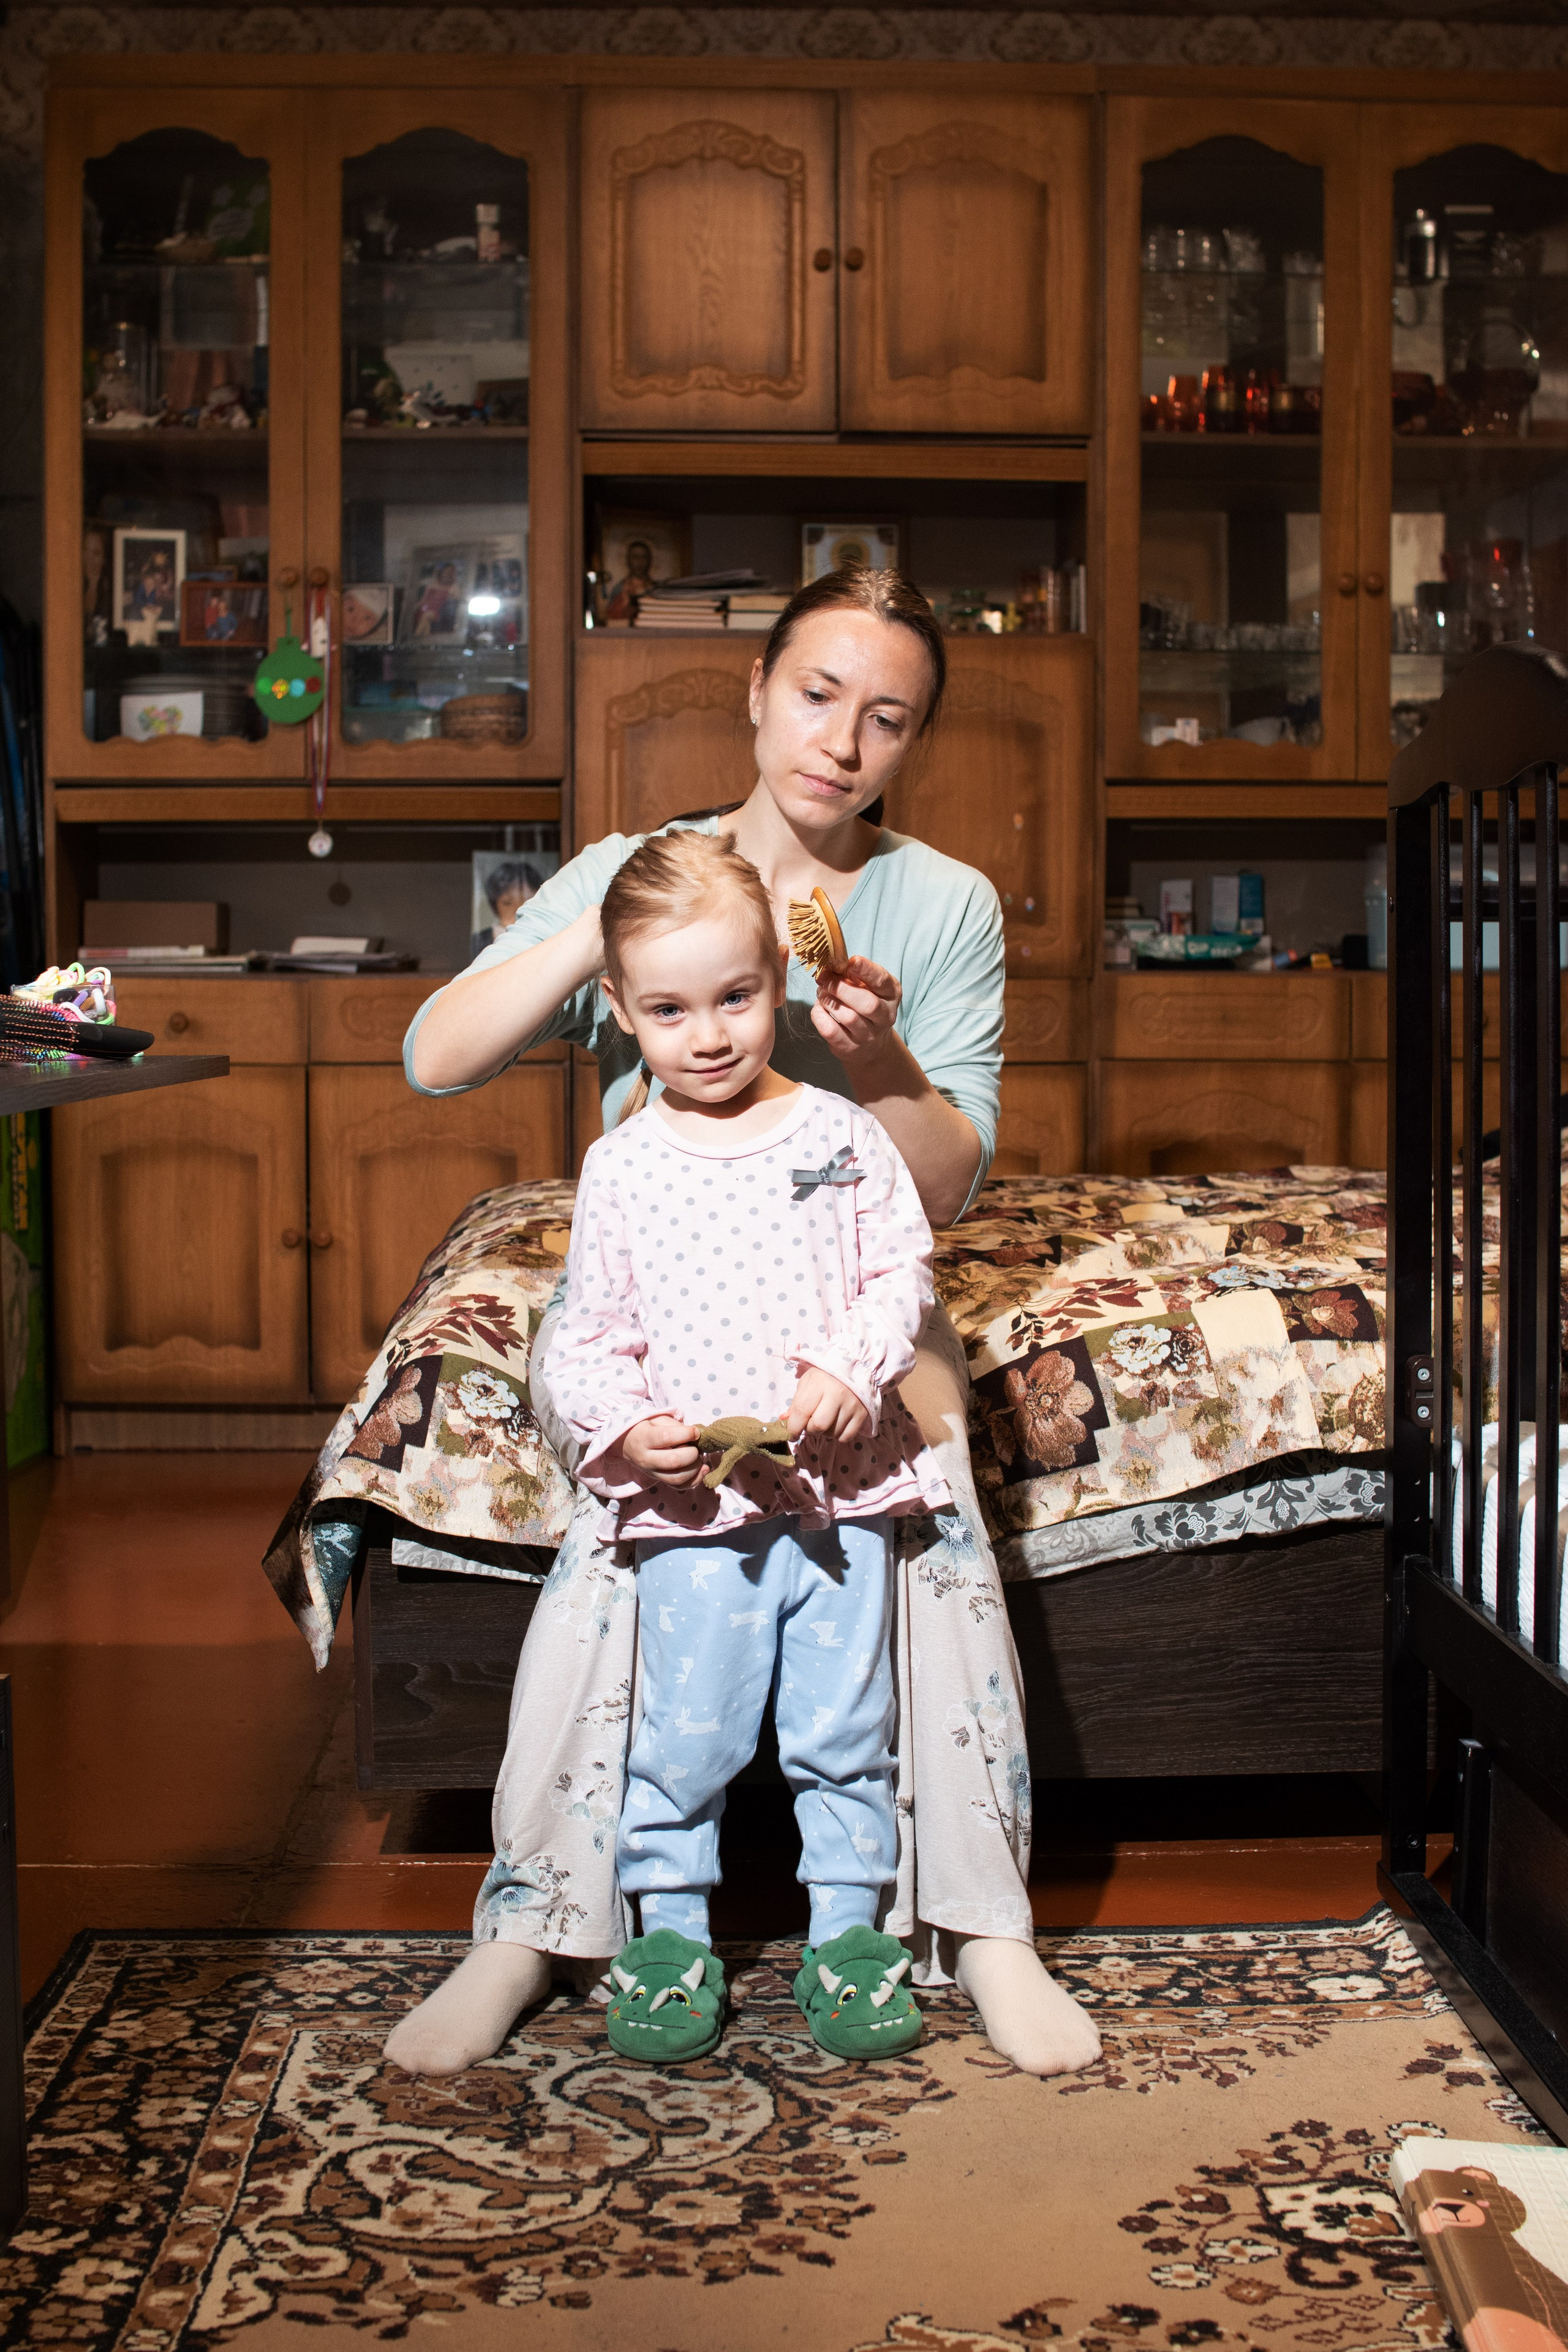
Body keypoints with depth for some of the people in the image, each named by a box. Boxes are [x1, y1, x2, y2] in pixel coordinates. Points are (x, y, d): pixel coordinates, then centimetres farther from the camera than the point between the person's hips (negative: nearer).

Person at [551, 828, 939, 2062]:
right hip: (691, 1503, 0)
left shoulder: (840, 1135, 2)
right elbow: (590, 1334, 5)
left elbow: (902, 1270, 2)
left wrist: (852, 1369, -14)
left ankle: (848, 1932, 24)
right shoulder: (622, 1167, 2)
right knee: (686, 1730, 4)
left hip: (840, 1486, 1)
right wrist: (626, 1423, -13)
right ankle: (671, 1935, 21)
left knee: (844, 1726, 9)